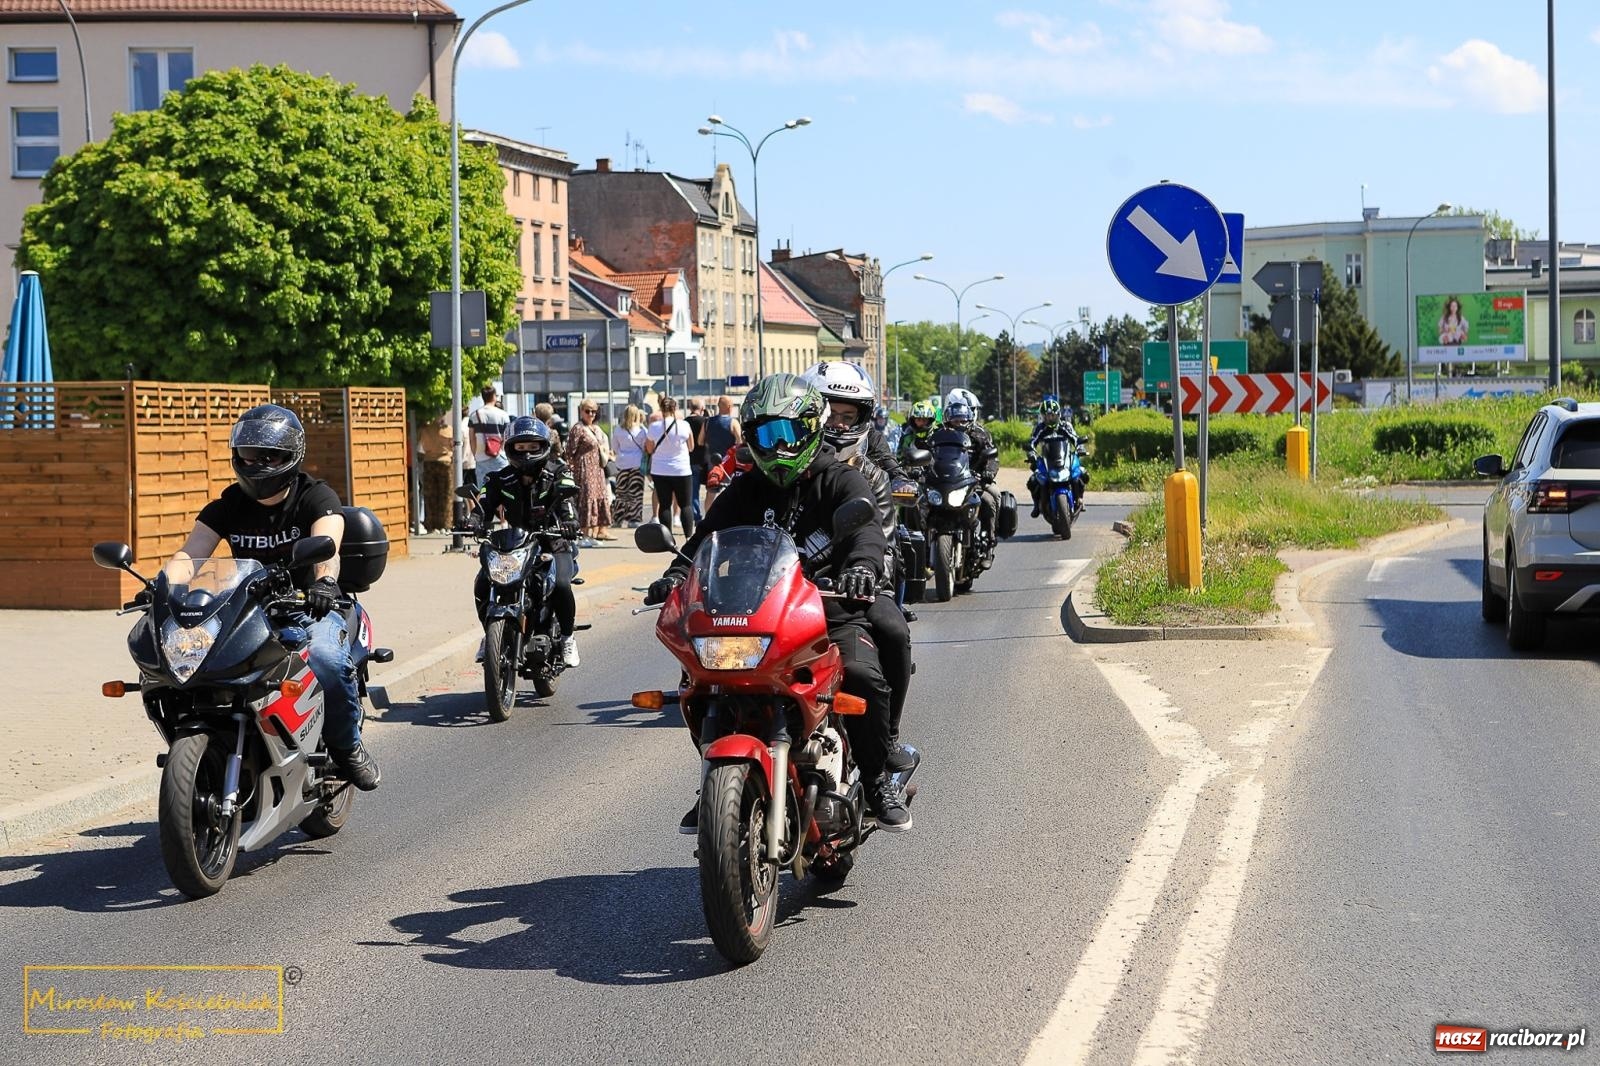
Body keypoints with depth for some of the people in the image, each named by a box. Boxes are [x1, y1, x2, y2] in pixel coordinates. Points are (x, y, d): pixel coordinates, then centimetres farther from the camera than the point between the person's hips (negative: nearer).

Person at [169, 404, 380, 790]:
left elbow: (326, 543, -26)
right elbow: (190, 553, -6)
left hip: (308, 609, -3)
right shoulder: (227, 506, 8)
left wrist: (325, 580, -50)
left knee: (325, 658, -36)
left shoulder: (316, 497, -4)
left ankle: (346, 744, -10)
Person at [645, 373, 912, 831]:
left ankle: (877, 781, -13)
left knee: (862, 676, -32)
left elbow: (865, 527, -17)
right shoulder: (744, 491, 17)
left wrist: (863, 564, -41)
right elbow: (709, 534, 3)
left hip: (833, 610, -4)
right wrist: (677, 574, -19)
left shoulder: (841, 481, 3)